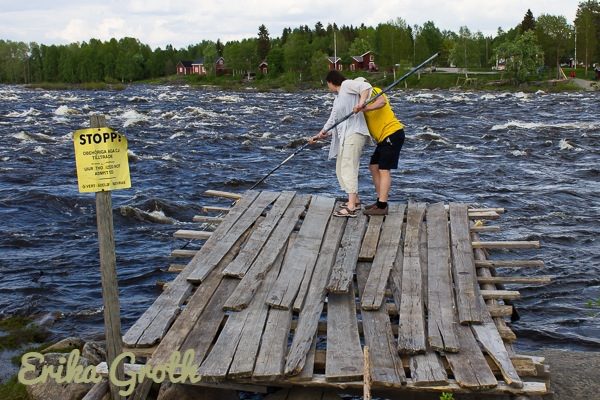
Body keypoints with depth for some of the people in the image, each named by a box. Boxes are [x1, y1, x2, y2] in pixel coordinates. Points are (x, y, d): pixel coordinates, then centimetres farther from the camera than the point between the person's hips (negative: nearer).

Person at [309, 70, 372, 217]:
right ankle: (355, 200, 25)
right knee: (341, 169, 14)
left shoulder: (347, 85, 2)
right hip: (344, 136, 10)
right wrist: (321, 135, 11)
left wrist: (361, 103, -26)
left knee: (348, 167, -16)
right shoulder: (337, 99, 26)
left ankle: (351, 208, -20)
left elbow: (366, 87, -12)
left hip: (354, 133, -10)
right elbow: (333, 122, 21)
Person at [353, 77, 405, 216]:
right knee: (373, 166, 13)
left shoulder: (373, 91, -4)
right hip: (384, 138, 10)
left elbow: (381, 102, -29)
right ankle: (380, 201, 17)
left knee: (384, 169, -11)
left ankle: (382, 206, -12)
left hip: (392, 134, -10)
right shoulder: (366, 100, 23)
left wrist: (365, 108, -43)